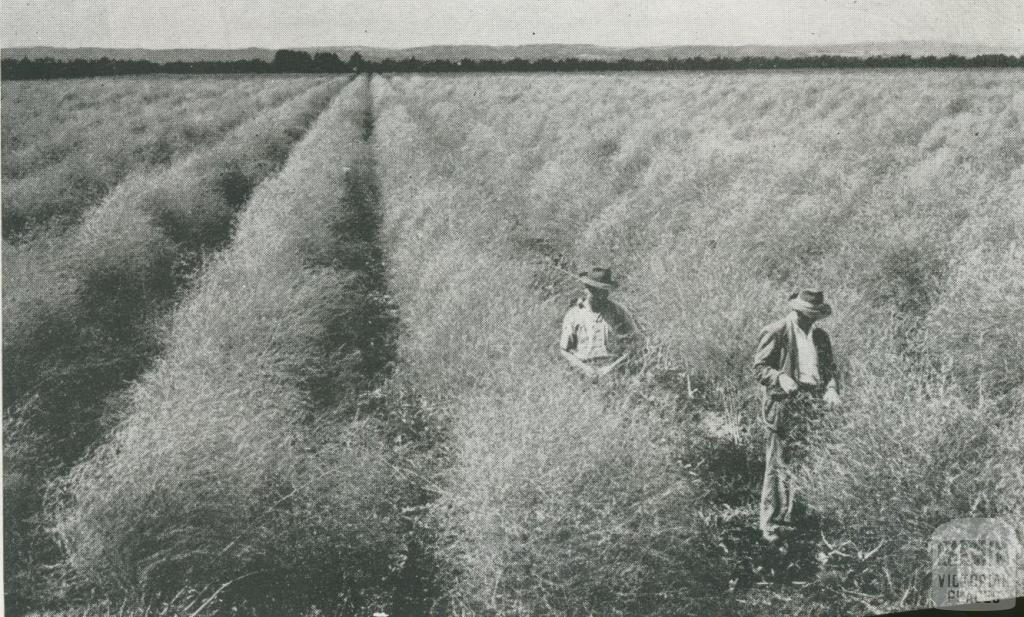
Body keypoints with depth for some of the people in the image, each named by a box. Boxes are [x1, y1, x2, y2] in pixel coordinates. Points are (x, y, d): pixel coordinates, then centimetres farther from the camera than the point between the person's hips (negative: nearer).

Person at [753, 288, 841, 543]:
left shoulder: (820, 336, 19)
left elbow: (830, 369, 21)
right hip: (784, 405, -5)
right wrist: (780, 378, -21)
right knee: (779, 464, -6)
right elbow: (759, 367, -3)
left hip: (814, 405, 6)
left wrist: (831, 389, 0)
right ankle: (770, 524, 0)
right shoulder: (775, 332, -1)